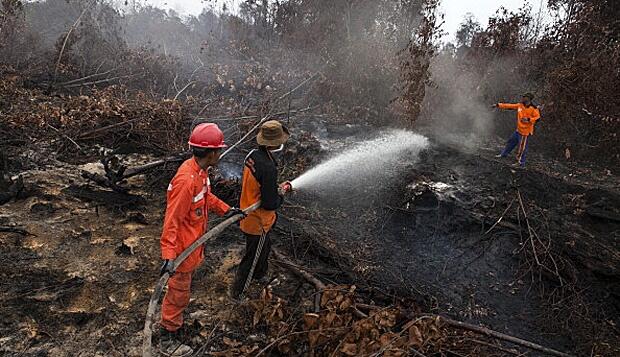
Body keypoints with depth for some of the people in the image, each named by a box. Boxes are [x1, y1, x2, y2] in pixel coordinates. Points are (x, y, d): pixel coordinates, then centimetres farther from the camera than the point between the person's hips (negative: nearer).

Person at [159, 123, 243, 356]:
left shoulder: (200, 170, -3)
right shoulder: (186, 181, -33)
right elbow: (172, 220, -31)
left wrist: (226, 210, 12)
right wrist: (168, 255, -32)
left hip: (193, 243, 10)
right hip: (183, 247, -9)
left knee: (181, 286, 30)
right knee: (179, 292, 9)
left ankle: (172, 316, 55)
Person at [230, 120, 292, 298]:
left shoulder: (253, 155, -6)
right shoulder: (268, 167, -33)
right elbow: (270, 204, -28)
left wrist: (277, 188, 5)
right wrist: (281, 195, -8)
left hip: (247, 213, 9)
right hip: (258, 221, -9)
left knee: (265, 246, 31)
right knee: (252, 257, 12)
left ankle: (260, 274, 55)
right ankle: (238, 291, 30)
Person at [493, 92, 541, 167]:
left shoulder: (533, 108, -15)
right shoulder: (520, 105, 4)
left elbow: (538, 117, -16)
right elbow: (509, 106, 8)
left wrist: (528, 119, -29)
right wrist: (498, 105, 6)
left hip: (525, 131, -8)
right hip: (518, 130, 8)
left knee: (522, 147, -2)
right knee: (511, 141, 21)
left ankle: (521, 163, 9)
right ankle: (504, 154, 38)